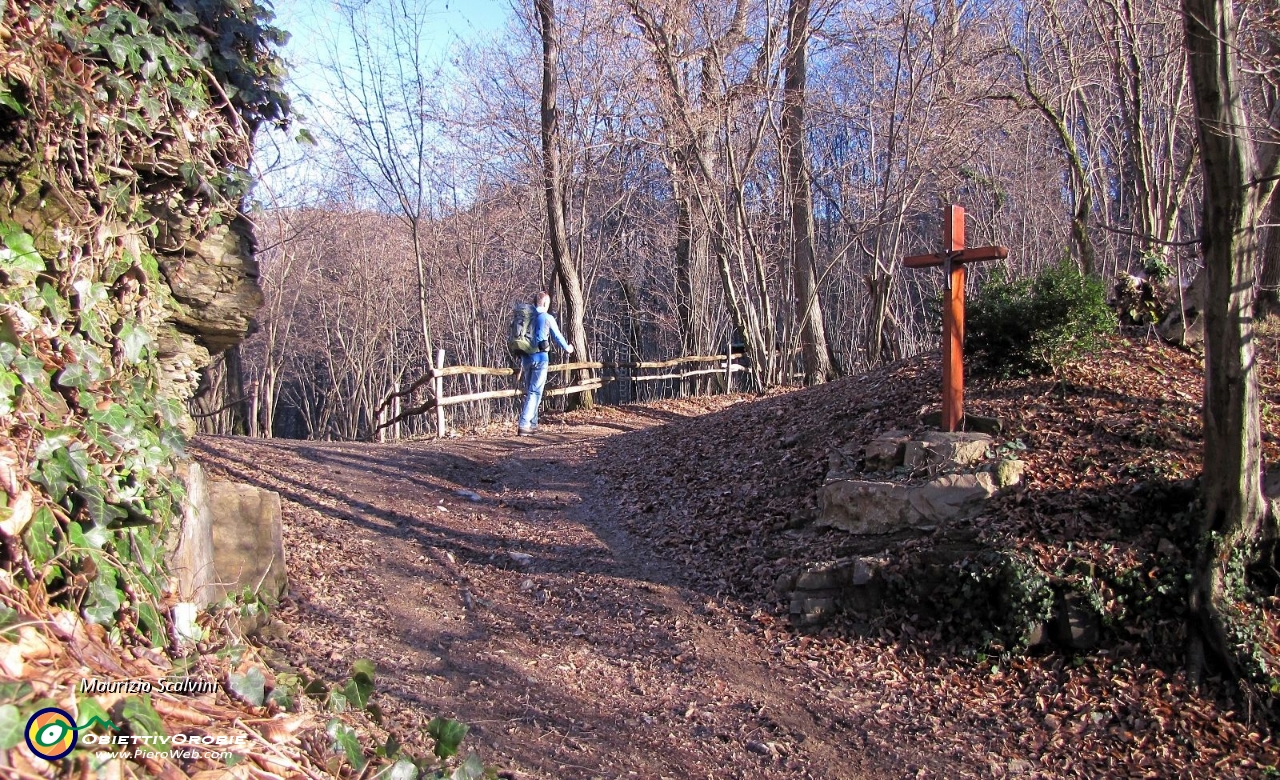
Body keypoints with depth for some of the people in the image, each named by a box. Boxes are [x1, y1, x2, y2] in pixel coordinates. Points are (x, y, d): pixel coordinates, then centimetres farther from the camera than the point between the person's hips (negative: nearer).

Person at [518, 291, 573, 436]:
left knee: (529, 391, 16)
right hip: (540, 357, -6)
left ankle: (532, 424, 20)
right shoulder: (547, 318, -6)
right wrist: (567, 348, 23)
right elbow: (557, 337, 3)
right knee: (535, 392, -6)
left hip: (526, 357, 6)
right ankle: (524, 425, -15)